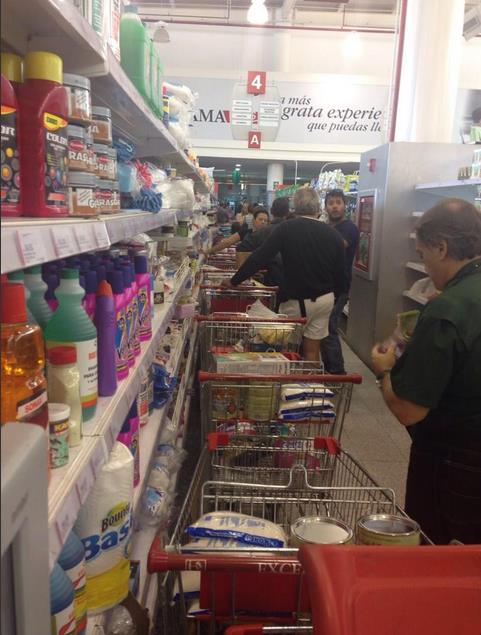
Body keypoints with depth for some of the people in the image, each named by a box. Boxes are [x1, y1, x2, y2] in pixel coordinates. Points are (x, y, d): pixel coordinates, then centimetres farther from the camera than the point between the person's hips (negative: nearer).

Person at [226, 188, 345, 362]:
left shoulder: (286, 229, -12)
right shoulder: (333, 235, -1)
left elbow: (259, 257, -12)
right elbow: (340, 272, 6)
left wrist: (234, 281, -3)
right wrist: (335, 294, 23)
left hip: (297, 300, -4)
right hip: (325, 299, 4)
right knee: (312, 350, 12)